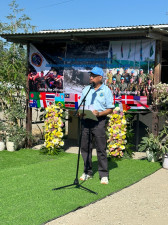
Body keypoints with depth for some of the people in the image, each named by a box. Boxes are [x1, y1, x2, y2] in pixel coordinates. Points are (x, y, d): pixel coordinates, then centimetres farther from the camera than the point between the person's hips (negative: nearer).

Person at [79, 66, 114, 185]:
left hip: (99, 121, -5)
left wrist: (99, 113, -17)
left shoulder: (106, 90, 3)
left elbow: (110, 109, -1)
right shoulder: (86, 89, 16)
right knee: (85, 147, 7)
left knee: (101, 149, -4)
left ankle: (104, 175, 2)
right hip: (86, 121, 5)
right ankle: (87, 172, 19)